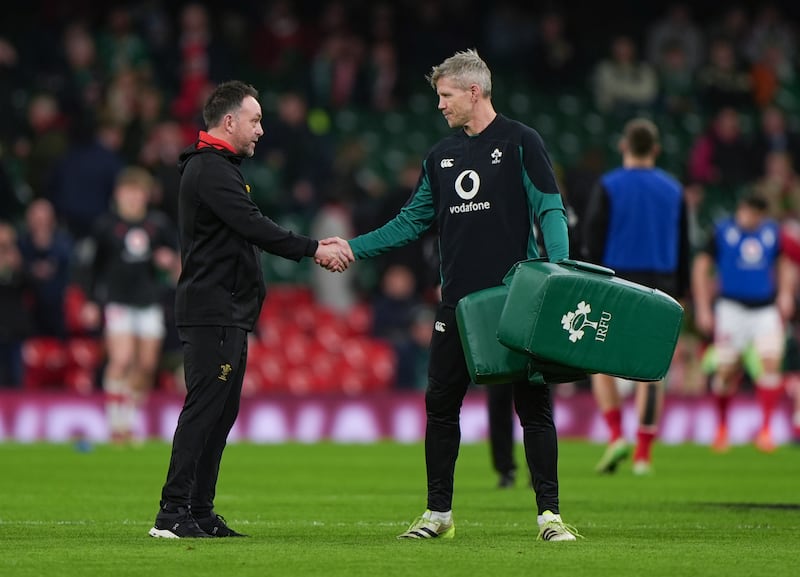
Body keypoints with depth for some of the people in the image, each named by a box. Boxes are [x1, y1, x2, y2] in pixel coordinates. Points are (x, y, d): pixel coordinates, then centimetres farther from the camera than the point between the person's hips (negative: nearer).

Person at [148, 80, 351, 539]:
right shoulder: (210, 170, -12)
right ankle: (173, 514, -14)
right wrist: (314, 249, -16)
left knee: (221, 412, 10)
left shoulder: (218, 168, 22)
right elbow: (254, 227, -20)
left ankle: (200, 512, 11)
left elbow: (251, 234, 20)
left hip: (229, 314, 11)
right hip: (212, 313, -11)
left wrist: (317, 247, 11)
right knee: (204, 408, -12)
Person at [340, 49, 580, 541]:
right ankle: (439, 513, 14)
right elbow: (411, 223, 19)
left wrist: (559, 272, -20)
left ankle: (550, 514, 1)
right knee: (440, 403, 4)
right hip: (458, 301, 5)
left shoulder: (520, 143, -1)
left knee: (533, 404, -3)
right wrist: (352, 248, 9)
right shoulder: (441, 157, 16)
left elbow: (551, 211, -6)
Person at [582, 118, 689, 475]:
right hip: (660, 288, 3)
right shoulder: (673, 190, 7)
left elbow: (591, 244, -7)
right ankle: (644, 454, 0)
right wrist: (678, 293, 19)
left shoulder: (608, 187, -3)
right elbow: (683, 248, 12)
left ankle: (616, 435, -7)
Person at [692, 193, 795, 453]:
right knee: (726, 370, -1)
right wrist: (703, 308, -2)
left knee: (771, 362, -15)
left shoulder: (773, 232, 8)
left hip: (766, 309, 2)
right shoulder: (723, 231, 0)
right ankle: (722, 427, 20)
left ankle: (765, 429, -11)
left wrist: (786, 293, 8)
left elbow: (785, 263, 23)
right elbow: (701, 266, 3)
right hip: (731, 307, -2)